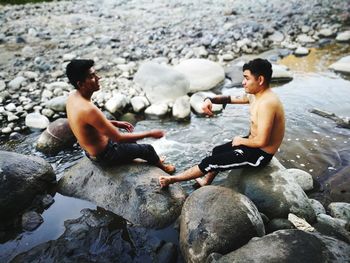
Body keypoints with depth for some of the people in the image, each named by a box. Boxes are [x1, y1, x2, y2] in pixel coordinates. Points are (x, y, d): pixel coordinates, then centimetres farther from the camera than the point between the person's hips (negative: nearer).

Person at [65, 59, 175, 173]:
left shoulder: (72, 96, -8)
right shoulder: (89, 109, -37)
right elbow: (119, 138, -30)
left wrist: (116, 123, 9)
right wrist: (150, 133, -21)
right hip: (104, 155, -8)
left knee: (131, 136, 28)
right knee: (147, 149, 10)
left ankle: (153, 160, 48)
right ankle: (162, 167, 40)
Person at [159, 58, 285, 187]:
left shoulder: (267, 103, -30)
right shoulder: (255, 94, 0)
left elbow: (261, 141, -33)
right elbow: (231, 98, 9)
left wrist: (241, 140, -14)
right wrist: (210, 100, -9)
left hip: (260, 154, -9)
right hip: (252, 142, 9)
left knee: (210, 162, -5)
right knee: (217, 151, 21)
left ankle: (173, 179, 12)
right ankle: (206, 181, 38)